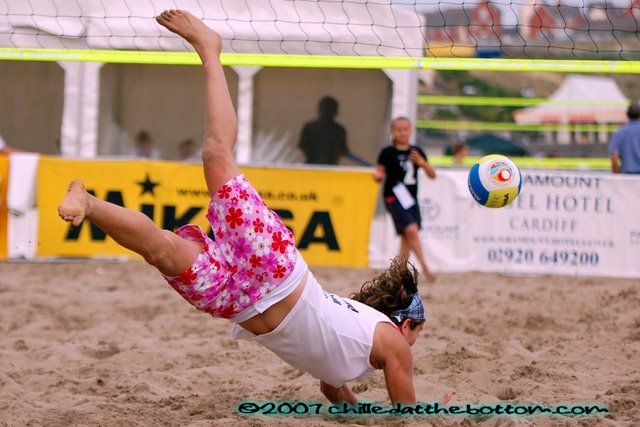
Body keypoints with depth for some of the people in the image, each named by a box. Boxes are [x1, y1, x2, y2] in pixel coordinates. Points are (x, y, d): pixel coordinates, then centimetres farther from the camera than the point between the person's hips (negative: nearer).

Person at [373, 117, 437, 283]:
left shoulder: (416, 152, 8)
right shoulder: (388, 152, -3)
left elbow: (432, 174, 8)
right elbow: (380, 172, 1)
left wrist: (422, 162, -10)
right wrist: (377, 175, -22)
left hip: (411, 198, 6)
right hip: (394, 197, -6)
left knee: (407, 238, 7)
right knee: (411, 230, -20)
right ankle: (424, 266, -14)